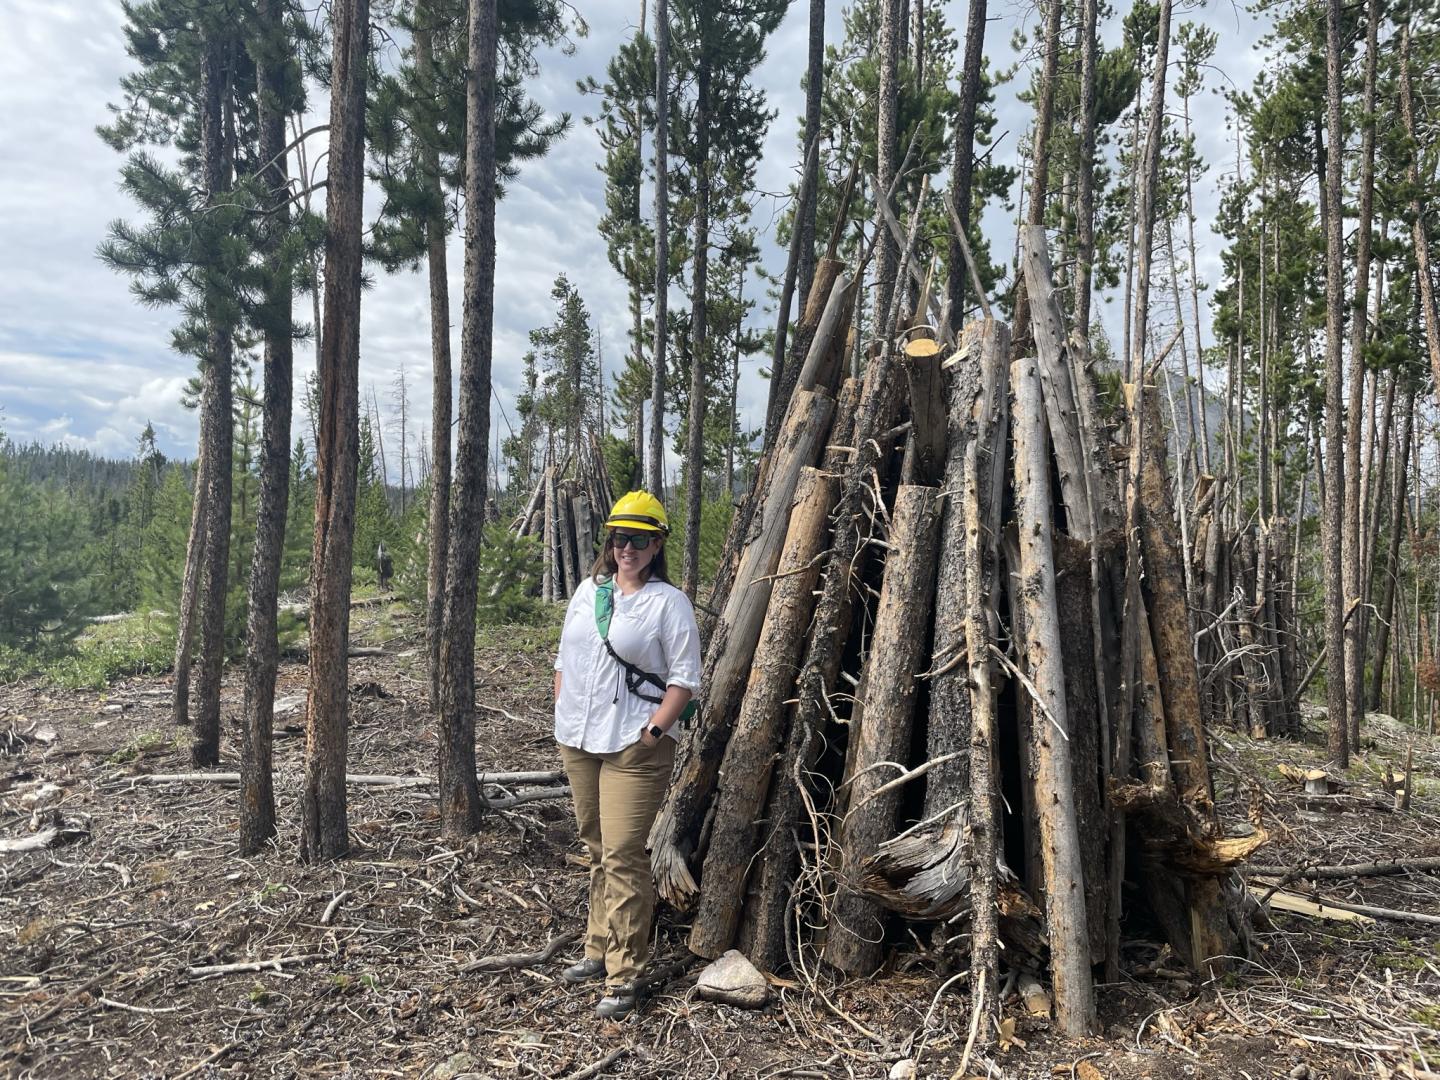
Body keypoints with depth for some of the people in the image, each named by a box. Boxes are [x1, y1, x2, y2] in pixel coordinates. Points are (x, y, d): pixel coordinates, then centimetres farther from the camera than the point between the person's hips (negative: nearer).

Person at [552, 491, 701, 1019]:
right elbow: (565, 658, 18)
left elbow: (684, 678, -8)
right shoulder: (589, 590, 11)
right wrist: (563, 714, 10)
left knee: (623, 856, -7)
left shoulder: (669, 603, -7)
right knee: (596, 850, 17)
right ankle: (599, 950, 32)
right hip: (578, 740, 6)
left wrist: (654, 729, -17)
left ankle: (624, 977, 3)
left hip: (634, 747, -6)